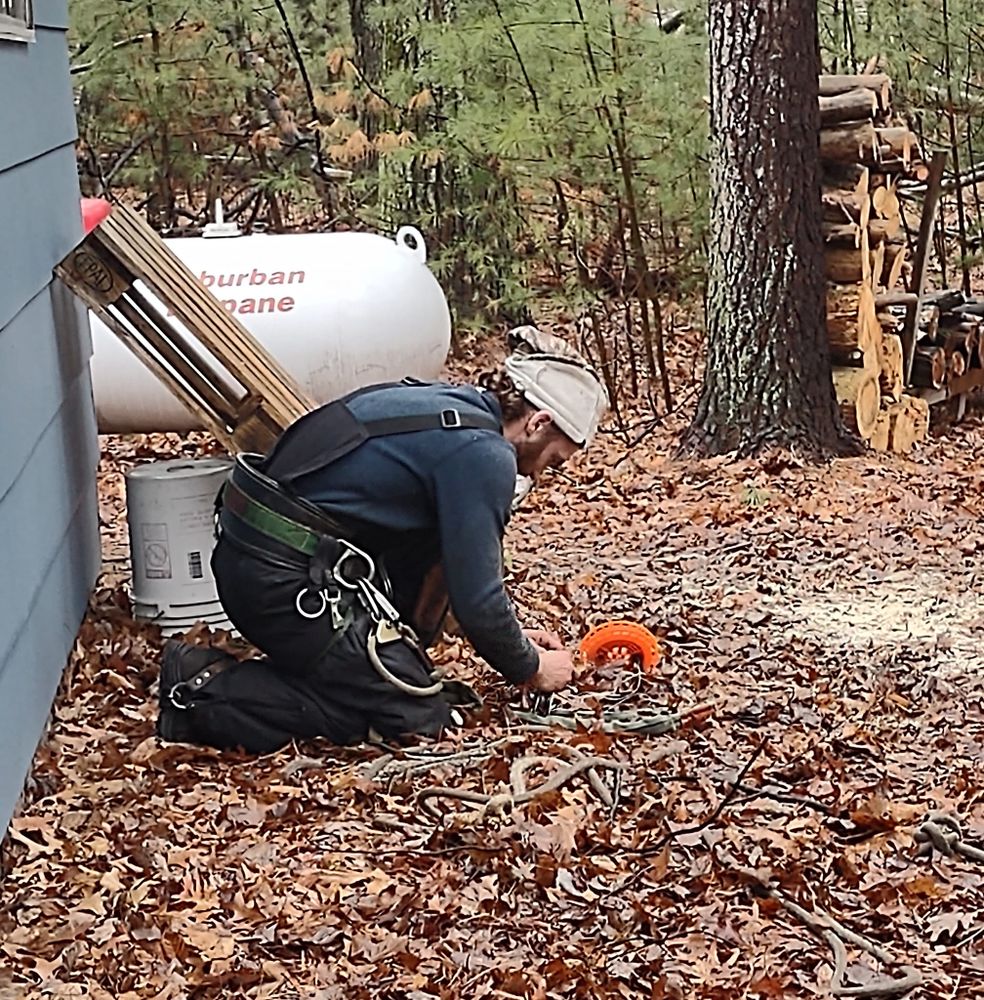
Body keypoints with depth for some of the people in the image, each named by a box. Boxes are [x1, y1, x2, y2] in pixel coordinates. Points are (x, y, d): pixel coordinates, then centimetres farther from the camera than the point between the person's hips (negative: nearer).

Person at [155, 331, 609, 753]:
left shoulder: (445, 402, 16)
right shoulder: (483, 453, -14)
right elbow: (476, 596, -12)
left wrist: (510, 637, 26)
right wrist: (531, 668, 5)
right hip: (286, 576, -10)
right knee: (419, 715, -2)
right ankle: (211, 693, -7)